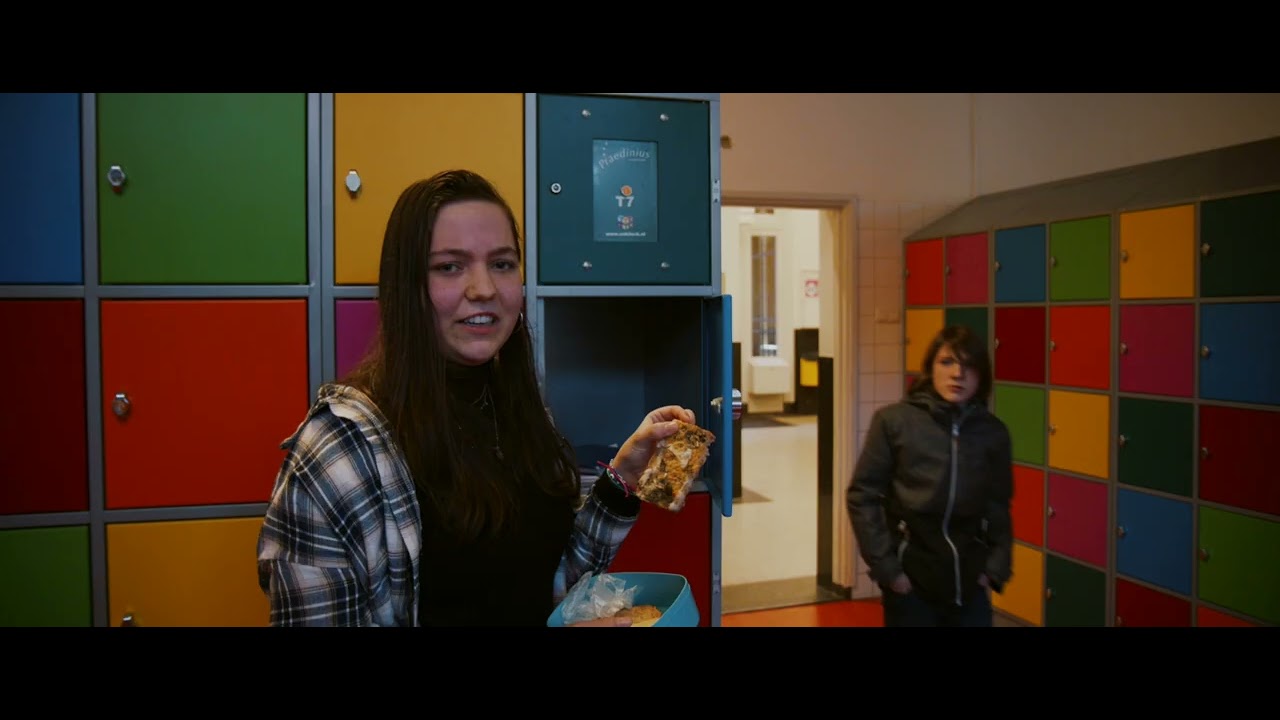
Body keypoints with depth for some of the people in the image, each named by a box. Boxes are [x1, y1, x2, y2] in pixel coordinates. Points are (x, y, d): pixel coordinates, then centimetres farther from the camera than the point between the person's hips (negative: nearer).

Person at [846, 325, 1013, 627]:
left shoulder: (993, 431, 1)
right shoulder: (894, 421, -7)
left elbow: (999, 506, 10)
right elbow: (863, 496, -5)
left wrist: (996, 567, 2)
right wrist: (885, 566, -8)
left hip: (969, 583, 2)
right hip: (910, 582, -2)